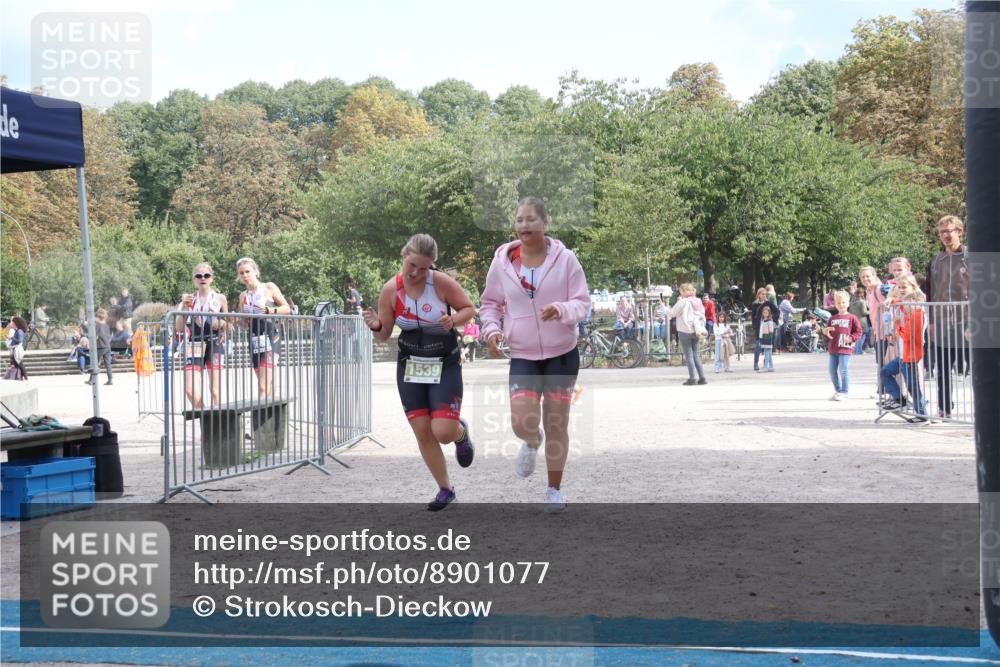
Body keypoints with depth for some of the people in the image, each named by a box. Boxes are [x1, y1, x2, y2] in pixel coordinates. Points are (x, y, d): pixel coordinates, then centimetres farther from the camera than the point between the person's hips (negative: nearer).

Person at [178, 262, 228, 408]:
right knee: (190, 390, -9)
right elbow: (179, 329, 3)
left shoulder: (220, 298, 5)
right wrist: (184, 308, -9)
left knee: (215, 390, -5)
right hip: (194, 346, 1)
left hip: (215, 345, -1)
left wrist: (221, 324, -8)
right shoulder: (189, 299, 7)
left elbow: (227, 324, 15)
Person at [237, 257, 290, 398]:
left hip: (270, 338, -6)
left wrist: (272, 310, -17)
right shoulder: (243, 296, 14)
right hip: (254, 340, 6)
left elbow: (287, 308, 1)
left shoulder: (269, 288, 1)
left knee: (264, 386, -17)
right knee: (267, 386, 7)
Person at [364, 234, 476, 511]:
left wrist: (453, 320, -22)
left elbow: (469, 308, -1)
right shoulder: (390, 290, -6)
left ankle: (461, 431, 26)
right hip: (410, 366, 3)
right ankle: (445, 490, 19)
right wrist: (376, 326, -21)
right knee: (422, 432, 1)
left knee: (443, 432, -13)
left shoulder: (442, 283, -14)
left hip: (445, 365, -3)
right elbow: (384, 335, 2)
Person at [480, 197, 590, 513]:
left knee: (557, 424, 6)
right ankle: (532, 442, 24)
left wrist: (561, 309, -26)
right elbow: (491, 303, 10)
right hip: (522, 355, 1)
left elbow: (582, 303, -4)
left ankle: (554, 489, 25)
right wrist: (492, 330, -9)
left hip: (562, 353, 0)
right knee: (523, 422, -16)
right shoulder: (502, 261, -2)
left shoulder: (564, 258, -7)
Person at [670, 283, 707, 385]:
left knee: (688, 355, -3)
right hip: (695, 331, 6)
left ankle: (692, 378, -4)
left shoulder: (683, 302, -12)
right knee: (695, 354, 13)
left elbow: (672, 313, -8)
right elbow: (702, 316, 15)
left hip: (684, 331, -6)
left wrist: (678, 302, 1)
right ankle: (702, 378, 9)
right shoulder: (698, 302, 9)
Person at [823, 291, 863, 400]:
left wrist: (851, 338, -17)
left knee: (844, 370, -8)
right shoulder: (832, 319, 14)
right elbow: (828, 333, 20)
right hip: (833, 349, 6)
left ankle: (844, 393, 0)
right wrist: (825, 332, -3)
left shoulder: (852, 318, -1)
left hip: (845, 349, -6)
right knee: (833, 371, 8)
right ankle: (837, 391, 22)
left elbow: (858, 332, -2)